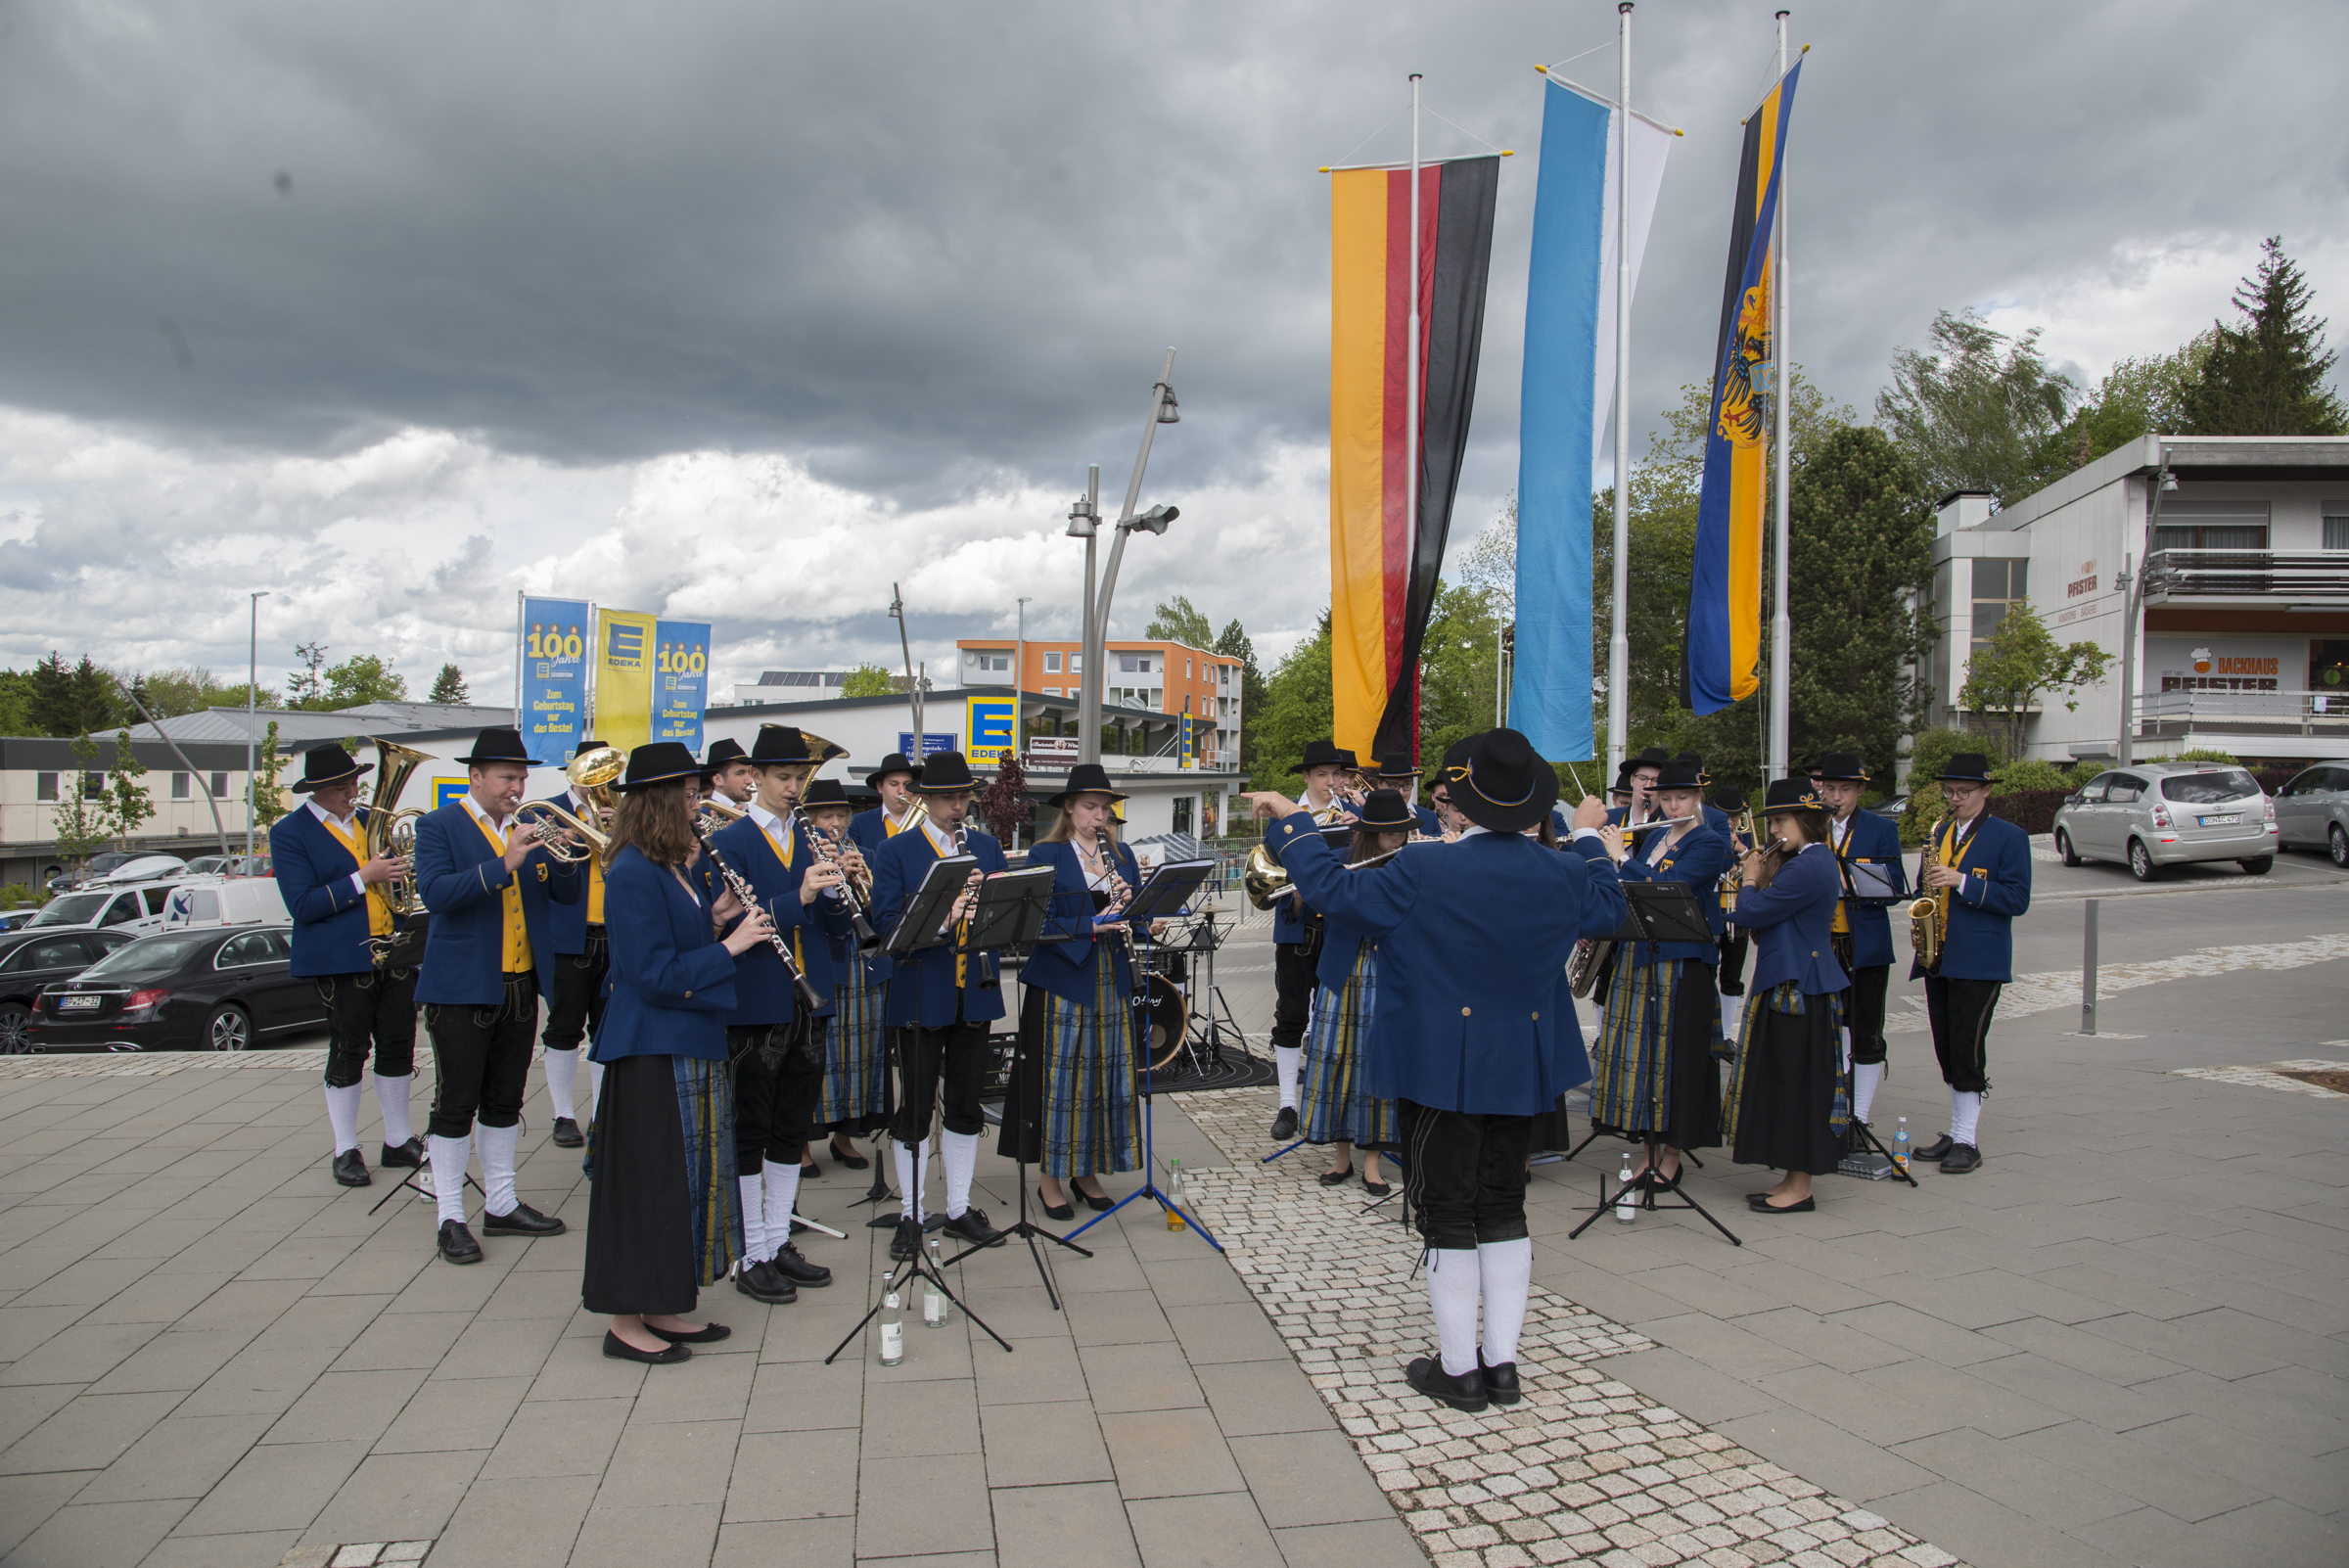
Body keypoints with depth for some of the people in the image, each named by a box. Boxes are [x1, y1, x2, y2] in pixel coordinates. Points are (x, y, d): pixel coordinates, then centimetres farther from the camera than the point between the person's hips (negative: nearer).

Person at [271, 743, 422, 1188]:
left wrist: (396, 865, 0)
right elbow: (303, 906, -14)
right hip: (341, 959, -5)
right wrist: (362, 879, -19)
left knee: (398, 1046, 9)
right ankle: (345, 1151, 17)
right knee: (347, 1052, 3)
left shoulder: (368, 818, 13)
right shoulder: (289, 832, -5)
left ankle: (398, 1141, 22)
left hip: (393, 952, 6)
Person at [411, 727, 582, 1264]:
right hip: (462, 988, -6)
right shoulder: (438, 826, -5)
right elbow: (434, 892, -21)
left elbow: (566, 895, 6)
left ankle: (502, 1206, 23)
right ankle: (451, 1220, 9)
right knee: (455, 1104, 0)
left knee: (505, 1102, 13)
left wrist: (563, 857, -14)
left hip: (522, 985, 6)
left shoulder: (528, 827, 12)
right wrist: (505, 864, -29)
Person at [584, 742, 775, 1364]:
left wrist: (710, 916, 4)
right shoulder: (633, 874, -18)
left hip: (687, 1045, 10)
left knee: (684, 1178, 15)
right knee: (649, 1183, 0)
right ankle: (626, 1322, 14)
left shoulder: (666, 868, 11)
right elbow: (655, 975, -21)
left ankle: (661, 1308, 26)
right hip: (652, 1050, -10)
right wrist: (728, 945, -17)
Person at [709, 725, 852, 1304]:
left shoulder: (814, 841, 10)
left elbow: (838, 926, 6)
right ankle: (750, 1256, 14)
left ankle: (779, 1241, 26)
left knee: (793, 1130, 14)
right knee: (749, 1135, 3)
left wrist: (832, 892, -15)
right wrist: (798, 897, -28)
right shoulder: (729, 842, -6)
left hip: (810, 1003, 6)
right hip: (755, 1007, -5)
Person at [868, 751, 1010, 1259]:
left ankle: (960, 1209, 24)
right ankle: (909, 1216, 16)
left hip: (974, 993, 4)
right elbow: (885, 924, -12)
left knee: (966, 1104, 12)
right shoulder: (895, 852, -3)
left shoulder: (987, 847, 9)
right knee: (915, 1108, 4)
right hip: (921, 994, -3)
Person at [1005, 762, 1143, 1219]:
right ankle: (1050, 1177, 11)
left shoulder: (1121, 855, 12)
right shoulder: (1045, 855, -3)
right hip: (1062, 980, -5)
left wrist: (1128, 903, -11)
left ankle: (1087, 1171, 21)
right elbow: (1040, 922, -12)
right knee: (1060, 1076, -2)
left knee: (1107, 1075, 8)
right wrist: (1092, 925, -23)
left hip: (1111, 982, 5)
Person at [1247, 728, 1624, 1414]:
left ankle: (1458, 1369, 15)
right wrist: (1588, 836, 30)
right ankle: (1501, 1362, 22)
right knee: (1503, 1207, 15)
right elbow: (1610, 912, 17)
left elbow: (1336, 890, -12)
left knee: (1447, 1212, 5)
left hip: (1440, 1067, -5)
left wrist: (1291, 821, 0)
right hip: (1520, 1069, 5)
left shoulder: (1425, 870, -19)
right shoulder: (1562, 874, -4)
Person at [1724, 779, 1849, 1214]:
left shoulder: (1807, 868, -20)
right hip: (1795, 984, 10)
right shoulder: (1815, 861, 13)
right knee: (1789, 1084, 14)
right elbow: (1773, 912, 18)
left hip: (1797, 989, -10)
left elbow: (1749, 913, -20)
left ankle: (1799, 1190, 5)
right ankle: (1793, 1181, 21)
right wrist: (1760, 882, 5)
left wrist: (1749, 881, -3)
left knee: (1795, 1083, -3)